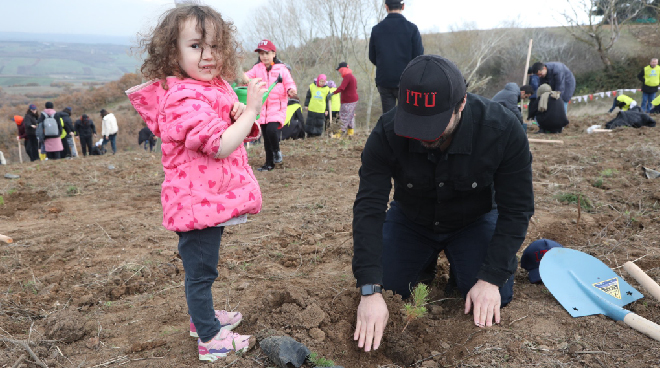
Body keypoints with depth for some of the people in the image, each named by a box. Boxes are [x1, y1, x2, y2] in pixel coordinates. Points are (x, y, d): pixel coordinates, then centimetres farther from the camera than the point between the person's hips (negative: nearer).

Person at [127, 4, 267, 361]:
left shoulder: (216, 87, 9)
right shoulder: (184, 98, -22)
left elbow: (240, 134, 16)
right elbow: (220, 146, -30)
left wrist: (241, 117, -7)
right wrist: (251, 110, -24)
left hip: (212, 198, 10)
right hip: (198, 200, -10)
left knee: (201, 268, 26)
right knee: (200, 271, 5)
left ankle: (202, 316, 44)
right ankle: (210, 339, 19)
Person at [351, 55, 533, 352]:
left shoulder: (502, 130, -31)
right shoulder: (387, 134, -30)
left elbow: (516, 210, -22)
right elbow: (368, 209, -30)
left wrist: (490, 279, -27)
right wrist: (370, 291, -37)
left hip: (475, 220, -1)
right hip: (410, 221, 1)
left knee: (495, 299, -16)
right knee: (385, 288, -8)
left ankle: (457, 265, 17)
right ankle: (428, 262, 22)